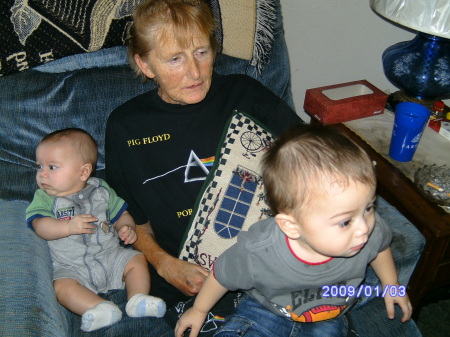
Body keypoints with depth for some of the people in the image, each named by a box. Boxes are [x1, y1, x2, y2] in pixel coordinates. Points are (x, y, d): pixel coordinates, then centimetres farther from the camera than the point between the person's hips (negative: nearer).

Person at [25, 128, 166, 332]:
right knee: (62, 286, -29)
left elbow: (121, 214, 15)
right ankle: (100, 308, -43)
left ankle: (138, 299, -22)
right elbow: (40, 226, -12)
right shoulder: (44, 198, 4)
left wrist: (127, 228, -8)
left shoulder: (101, 190, 8)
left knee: (137, 260, -14)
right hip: (71, 266, -2)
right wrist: (69, 226, -29)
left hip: (111, 256, 3)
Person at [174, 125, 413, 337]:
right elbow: (222, 275, -14)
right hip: (267, 310, -2)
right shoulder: (257, 252, -37)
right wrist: (199, 311, 3)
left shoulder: (371, 231, -29)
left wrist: (391, 285, 14)